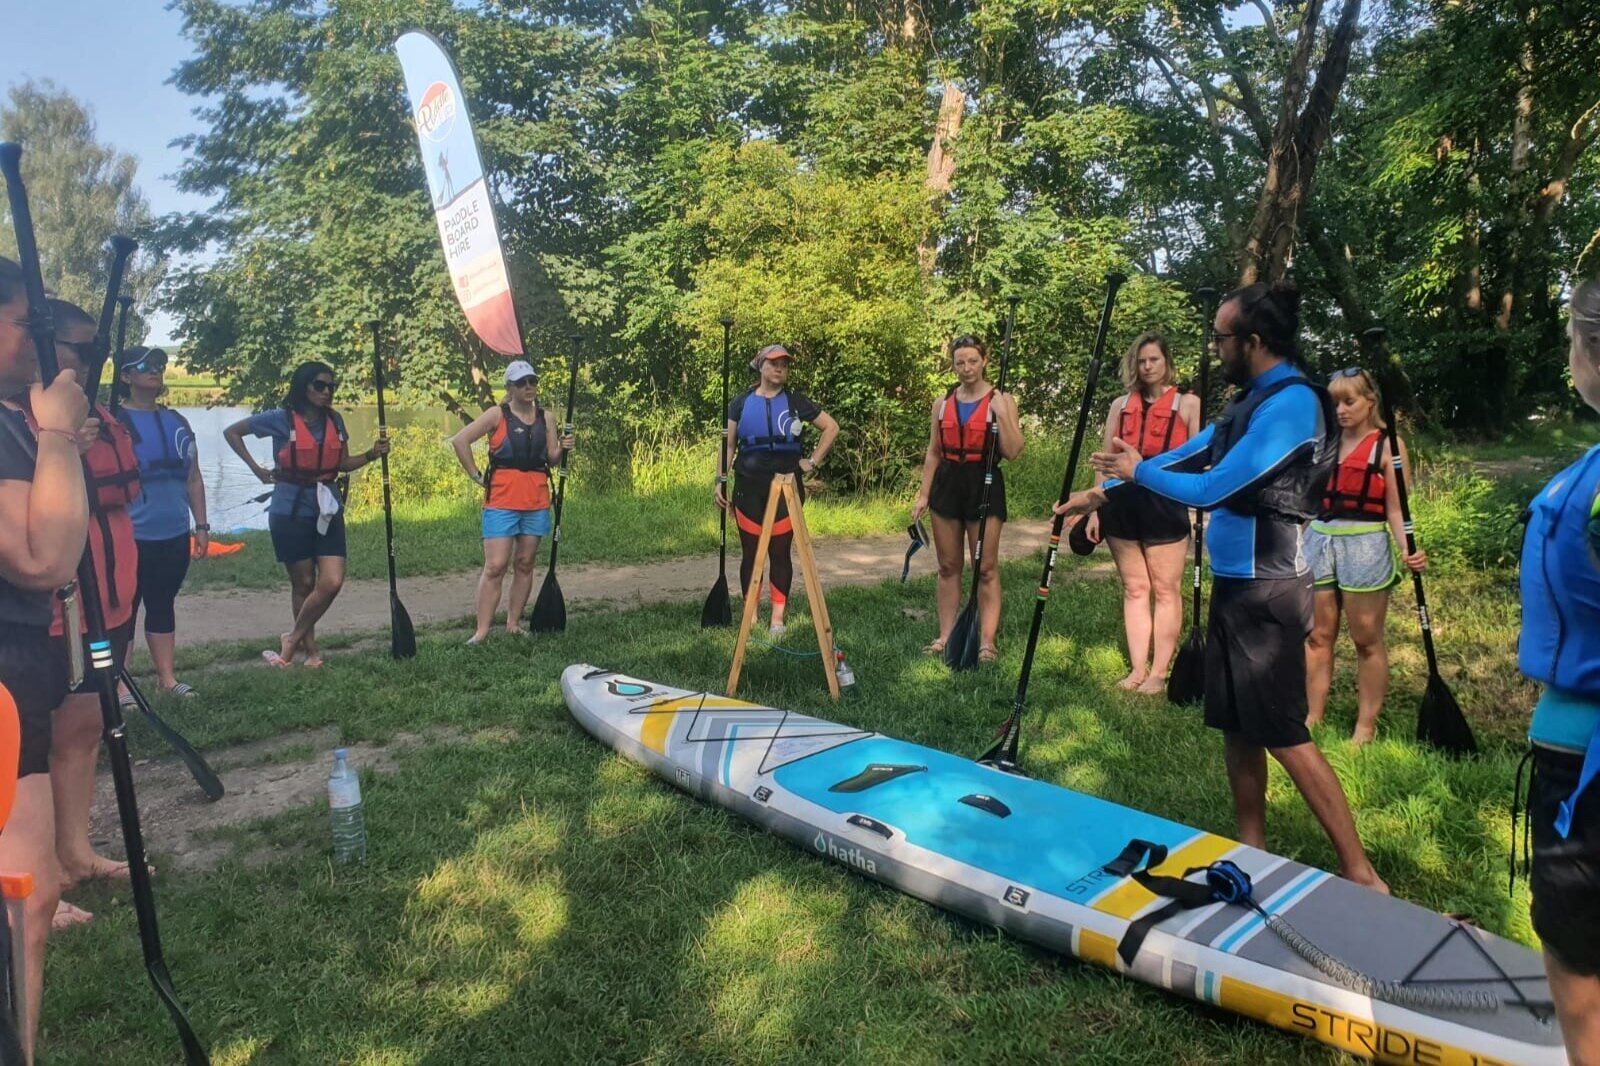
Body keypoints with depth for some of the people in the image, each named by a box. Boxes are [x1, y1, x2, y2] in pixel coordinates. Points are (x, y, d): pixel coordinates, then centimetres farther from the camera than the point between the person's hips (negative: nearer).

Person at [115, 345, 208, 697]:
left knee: (163, 605, 14)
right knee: (124, 609, 1)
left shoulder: (177, 422, 11)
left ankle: (167, 678, 21)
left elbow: (193, 478, 14)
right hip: (132, 538, -5)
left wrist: (201, 525, 12)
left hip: (175, 535, 5)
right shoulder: (115, 421, -7)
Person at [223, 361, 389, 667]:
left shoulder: (334, 421, 5)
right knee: (304, 584, 6)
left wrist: (372, 453, -4)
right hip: (291, 511, -3)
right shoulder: (281, 419, -7)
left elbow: (343, 463, 13)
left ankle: (292, 640, 11)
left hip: (327, 510, 4)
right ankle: (311, 651, 20)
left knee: (332, 582, -7)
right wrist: (258, 469, -1)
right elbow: (231, 432, 4)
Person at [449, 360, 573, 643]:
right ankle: (481, 632, -7)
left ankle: (513, 623, 20)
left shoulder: (546, 418, 10)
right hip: (502, 499, -4)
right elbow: (459, 440, -7)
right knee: (495, 566, -9)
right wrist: (475, 475, -7)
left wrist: (563, 449, -8)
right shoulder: (498, 415, -2)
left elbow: (552, 458, 12)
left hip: (536, 500, 4)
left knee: (525, 564, 9)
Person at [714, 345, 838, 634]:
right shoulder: (742, 403, 5)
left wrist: (814, 461, 1)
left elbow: (832, 427, 8)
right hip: (749, 486, 1)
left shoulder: (795, 402, 4)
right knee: (751, 552, 5)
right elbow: (729, 445, 8)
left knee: (780, 552, 2)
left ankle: (778, 617, 9)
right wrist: (720, 480, -1)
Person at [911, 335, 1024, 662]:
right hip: (947, 484, 4)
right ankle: (945, 636, 15)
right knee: (948, 566, 8)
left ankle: (986, 641, 1)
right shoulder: (942, 404, 10)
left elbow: (1013, 451, -9)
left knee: (986, 568, -3)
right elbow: (933, 453, 13)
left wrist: (1001, 414, -19)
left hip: (985, 485, -4)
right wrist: (923, 494, 7)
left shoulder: (1001, 401, -2)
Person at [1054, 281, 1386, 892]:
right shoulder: (1254, 400, 13)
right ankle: (1251, 850, 27)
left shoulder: (1290, 404, -17)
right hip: (1235, 584, 9)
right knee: (1234, 724, 14)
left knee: (1282, 734, -4)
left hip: (1265, 592, -9)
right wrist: (1101, 493, 16)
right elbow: (1185, 456, 18)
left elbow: (1212, 489, -20)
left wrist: (1137, 470, -5)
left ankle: (1360, 874, 7)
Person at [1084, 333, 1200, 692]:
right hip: (1122, 503, 4)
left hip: (1166, 502, -3)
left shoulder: (1187, 403, 3)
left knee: (1166, 590, 0)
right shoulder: (1121, 405, 12)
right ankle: (1137, 669, 13)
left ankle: (1159, 673, 6)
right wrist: (1094, 508, 7)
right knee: (1134, 589, 7)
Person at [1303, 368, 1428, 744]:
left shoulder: (1387, 445, -2)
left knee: (1367, 640, 4)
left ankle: (1366, 727, 13)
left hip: (1365, 546, -4)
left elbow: (1396, 508, -7)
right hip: (1319, 541, 5)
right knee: (1317, 636, 9)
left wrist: (1409, 550, -19)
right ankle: (1312, 719, 18)